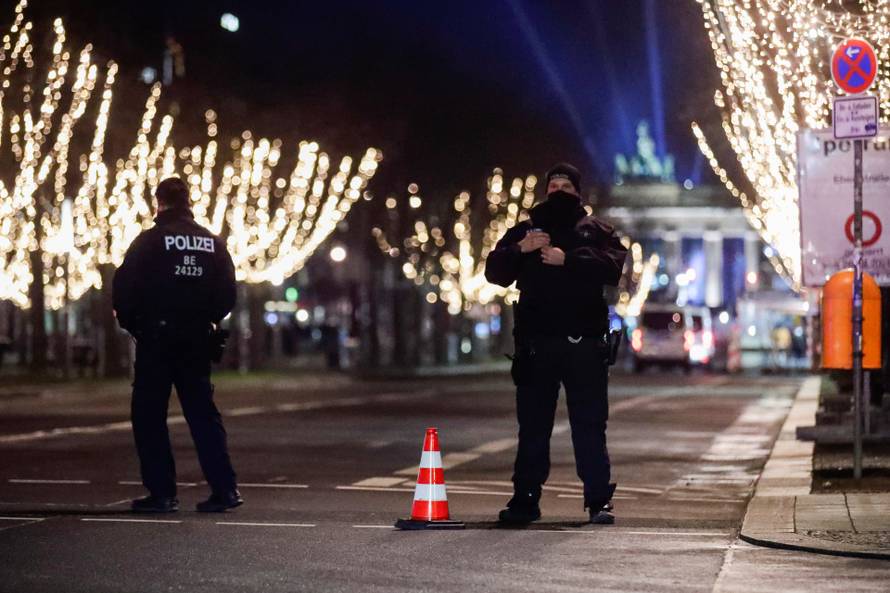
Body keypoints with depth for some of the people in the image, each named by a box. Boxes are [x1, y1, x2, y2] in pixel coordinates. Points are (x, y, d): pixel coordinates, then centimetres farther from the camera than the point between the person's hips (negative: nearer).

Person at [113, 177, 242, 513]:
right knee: (202, 413, 10)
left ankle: (162, 493, -1)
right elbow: (227, 295, 7)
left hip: (156, 338, -4)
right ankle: (224, 488, 3)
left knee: (149, 416, 3)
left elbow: (124, 287, -11)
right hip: (197, 340, 5)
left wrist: (129, 322, 4)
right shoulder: (213, 243, 6)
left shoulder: (150, 241, -8)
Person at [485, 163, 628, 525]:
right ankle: (525, 499, 10)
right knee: (532, 427, 5)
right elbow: (495, 271, 5)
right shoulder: (525, 230, 16)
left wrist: (567, 260, -19)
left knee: (590, 426, -3)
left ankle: (599, 500, -1)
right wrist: (519, 250, -13)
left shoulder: (595, 231, 10)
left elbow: (613, 267, -9)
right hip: (536, 344, 2)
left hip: (584, 344, -2)